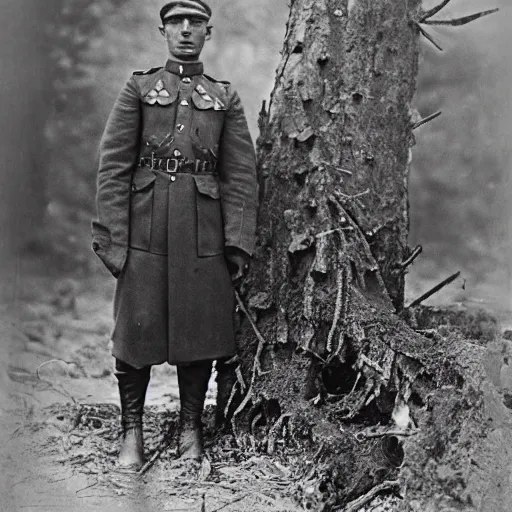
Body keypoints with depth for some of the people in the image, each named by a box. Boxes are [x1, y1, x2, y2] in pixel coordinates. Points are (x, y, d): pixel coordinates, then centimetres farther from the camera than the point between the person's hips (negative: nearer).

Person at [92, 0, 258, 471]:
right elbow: (113, 167, 2)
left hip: (204, 232, 1)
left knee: (200, 328, 5)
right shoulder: (138, 89, 8)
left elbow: (242, 176, 6)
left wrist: (239, 242, -3)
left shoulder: (226, 98, 11)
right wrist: (111, 235, -7)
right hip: (145, 228, -1)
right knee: (137, 327, 0)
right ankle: (132, 433, 12)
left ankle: (191, 429, 19)